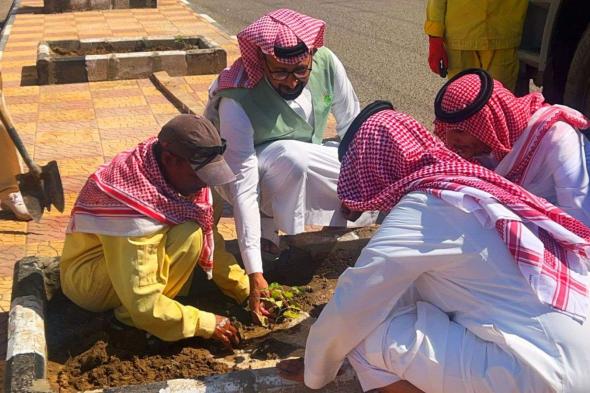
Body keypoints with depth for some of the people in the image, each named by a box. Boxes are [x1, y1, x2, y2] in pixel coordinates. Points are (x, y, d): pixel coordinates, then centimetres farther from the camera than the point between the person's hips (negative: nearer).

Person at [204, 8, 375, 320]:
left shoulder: (326, 63, -22)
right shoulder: (238, 102, -34)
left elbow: (352, 125, -7)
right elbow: (244, 189, -36)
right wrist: (254, 272, -39)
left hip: (310, 167, 4)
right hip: (257, 171, -4)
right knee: (292, 155, -38)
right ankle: (268, 232, -13)